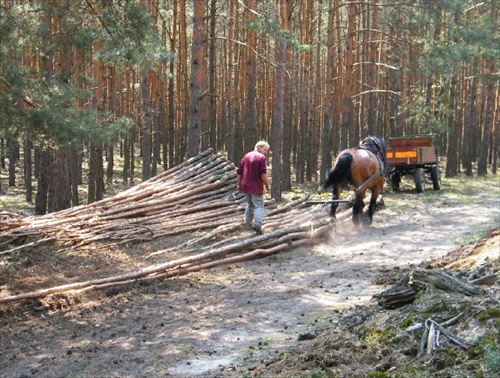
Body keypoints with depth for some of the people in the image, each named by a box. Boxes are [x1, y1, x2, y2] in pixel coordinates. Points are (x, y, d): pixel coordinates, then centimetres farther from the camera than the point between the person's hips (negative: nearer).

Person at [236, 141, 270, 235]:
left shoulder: (246, 156, 13)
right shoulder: (261, 157, -7)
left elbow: (239, 172, 11)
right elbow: (263, 173, -16)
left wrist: (239, 184, 16)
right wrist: (267, 185, -7)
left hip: (245, 185, 7)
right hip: (256, 187, -6)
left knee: (250, 204, 22)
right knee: (259, 205, -5)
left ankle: (248, 223, 27)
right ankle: (257, 224, -20)